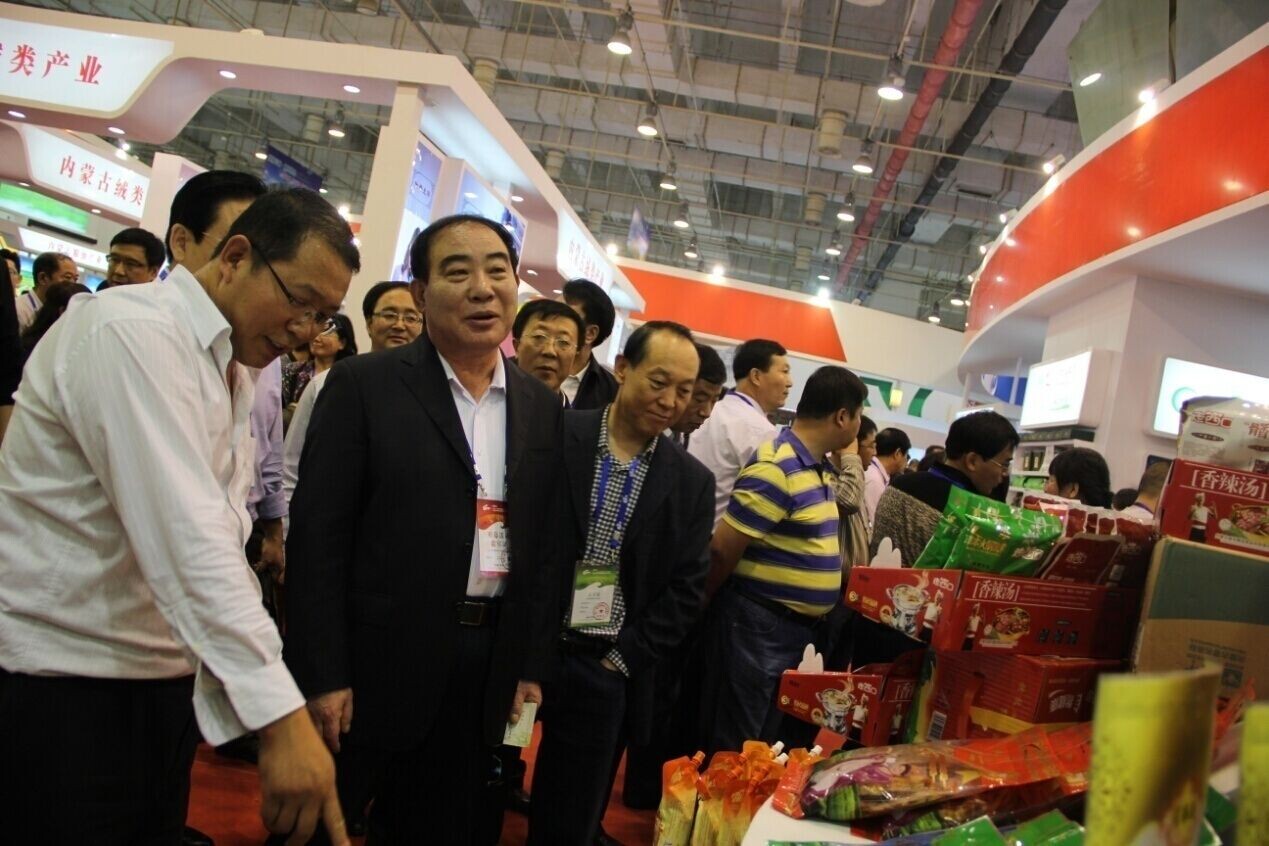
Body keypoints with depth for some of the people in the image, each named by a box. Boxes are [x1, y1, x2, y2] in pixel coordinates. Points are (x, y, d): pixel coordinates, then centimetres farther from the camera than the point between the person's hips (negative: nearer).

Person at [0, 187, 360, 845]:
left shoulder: (233, 368, 10)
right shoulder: (130, 330, -19)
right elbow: (184, 536, -29)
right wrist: (281, 715, -32)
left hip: (167, 677, 8)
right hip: (65, 683, -8)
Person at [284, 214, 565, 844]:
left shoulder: (542, 408, 6)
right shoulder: (363, 385, -7)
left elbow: (545, 548, 8)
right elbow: (317, 535, -10)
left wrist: (531, 668, 6)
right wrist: (322, 675, -12)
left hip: (491, 666, 4)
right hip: (377, 661, -4)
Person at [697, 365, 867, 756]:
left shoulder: (818, 466, 8)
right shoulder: (776, 469, -22)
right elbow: (722, 551, -20)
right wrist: (703, 603, -8)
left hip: (797, 628, 9)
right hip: (756, 626, -9)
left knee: (769, 742, 21)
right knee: (731, 748, 4)